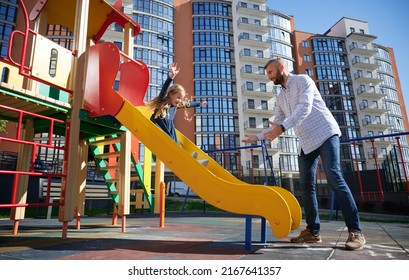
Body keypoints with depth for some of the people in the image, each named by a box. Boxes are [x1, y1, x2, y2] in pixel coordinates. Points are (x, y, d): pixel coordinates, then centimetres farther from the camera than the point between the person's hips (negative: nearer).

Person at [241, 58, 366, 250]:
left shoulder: (302, 80, -1)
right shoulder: (281, 97, 20)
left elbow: (305, 107, -19)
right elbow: (276, 123, 22)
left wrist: (283, 126, -30)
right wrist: (258, 137, 14)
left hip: (325, 134, -7)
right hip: (306, 142, 7)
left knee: (333, 177, -18)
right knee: (306, 185, 0)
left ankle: (355, 231, -12)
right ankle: (312, 231, 6)